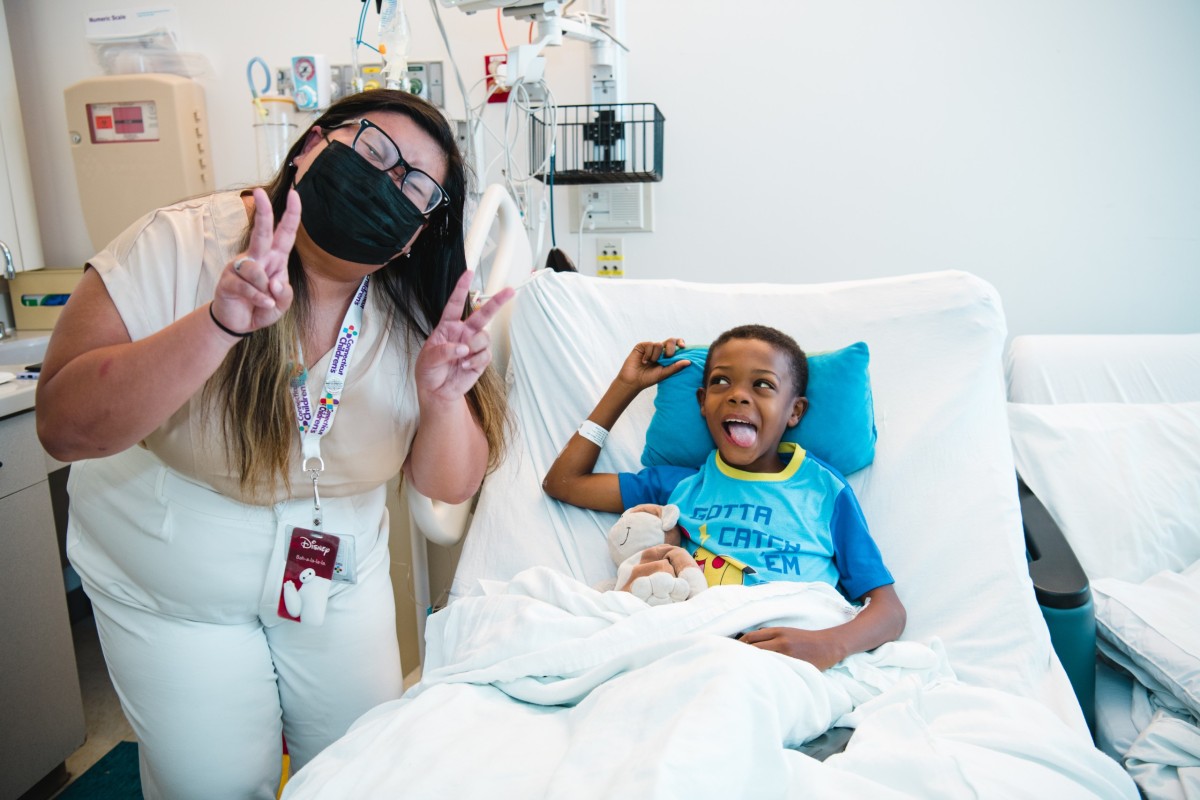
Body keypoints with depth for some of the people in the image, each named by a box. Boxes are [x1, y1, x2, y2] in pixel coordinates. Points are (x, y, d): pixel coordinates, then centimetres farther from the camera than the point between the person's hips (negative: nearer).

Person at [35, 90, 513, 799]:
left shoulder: (415, 312, -12)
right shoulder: (180, 246, -20)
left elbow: (450, 485, -9)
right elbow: (64, 427, -27)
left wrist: (442, 399, -30)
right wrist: (219, 325, -39)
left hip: (339, 576, 3)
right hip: (170, 588, -2)